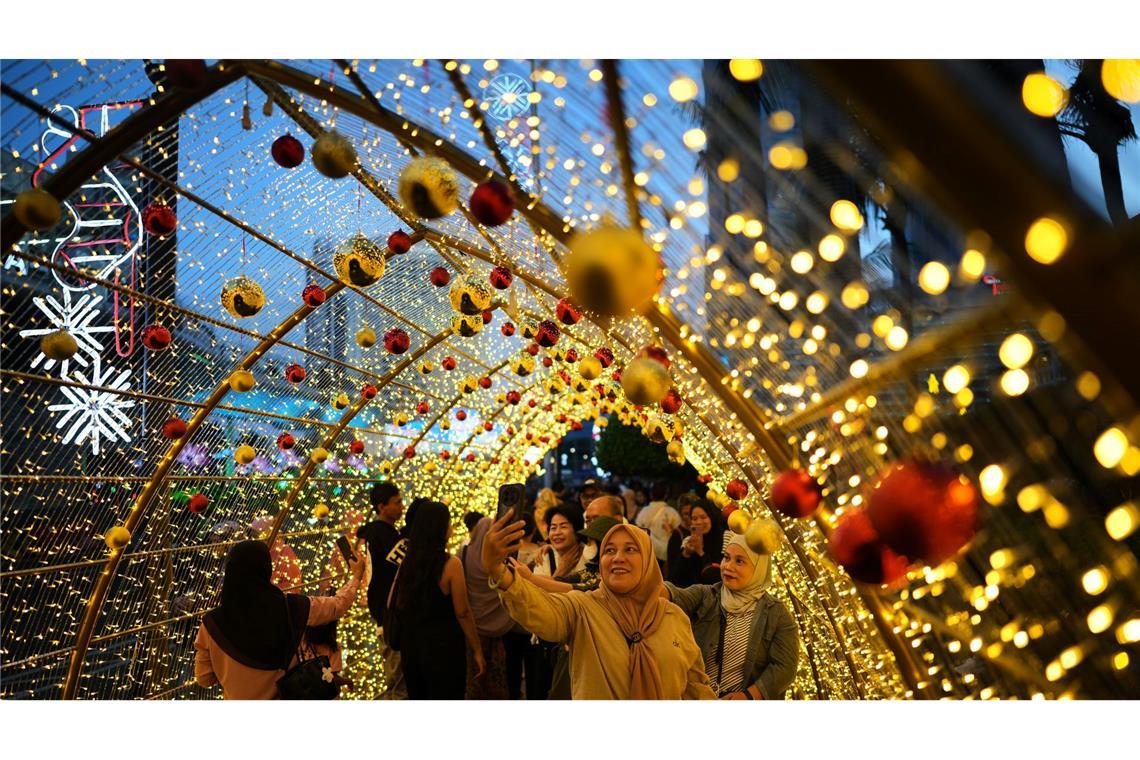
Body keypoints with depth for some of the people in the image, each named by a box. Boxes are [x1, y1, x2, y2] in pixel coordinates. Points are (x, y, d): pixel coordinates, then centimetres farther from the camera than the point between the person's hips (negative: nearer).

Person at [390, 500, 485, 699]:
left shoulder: (407, 561, 0)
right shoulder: (450, 564, -15)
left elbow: (392, 604, 7)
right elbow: (463, 613, -13)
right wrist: (477, 650, -4)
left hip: (410, 645, 6)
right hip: (443, 646, -5)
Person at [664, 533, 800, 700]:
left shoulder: (776, 614, -7)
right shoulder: (704, 596, -5)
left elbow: (784, 667, -11)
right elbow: (677, 598, -25)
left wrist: (748, 696, -21)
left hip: (739, 699, -2)